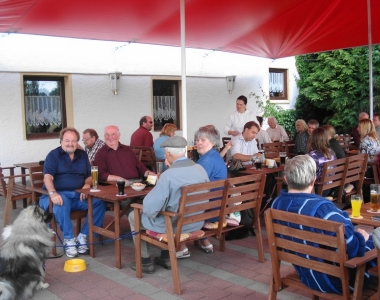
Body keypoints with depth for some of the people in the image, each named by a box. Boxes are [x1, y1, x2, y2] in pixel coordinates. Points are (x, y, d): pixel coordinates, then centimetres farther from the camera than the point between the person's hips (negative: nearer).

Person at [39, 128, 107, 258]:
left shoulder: (82, 155, 15)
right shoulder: (53, 155, 1)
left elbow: (89, 176, 16)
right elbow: (48, 177, -13)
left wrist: (87, 184, -9)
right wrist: (52, 193, -33)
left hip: (78, 195, 4)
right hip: (60, 194, -4)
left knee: (99, 202, -21)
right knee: (62, 203, -39)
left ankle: (83, 236, -17)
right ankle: (69, 239, -24)